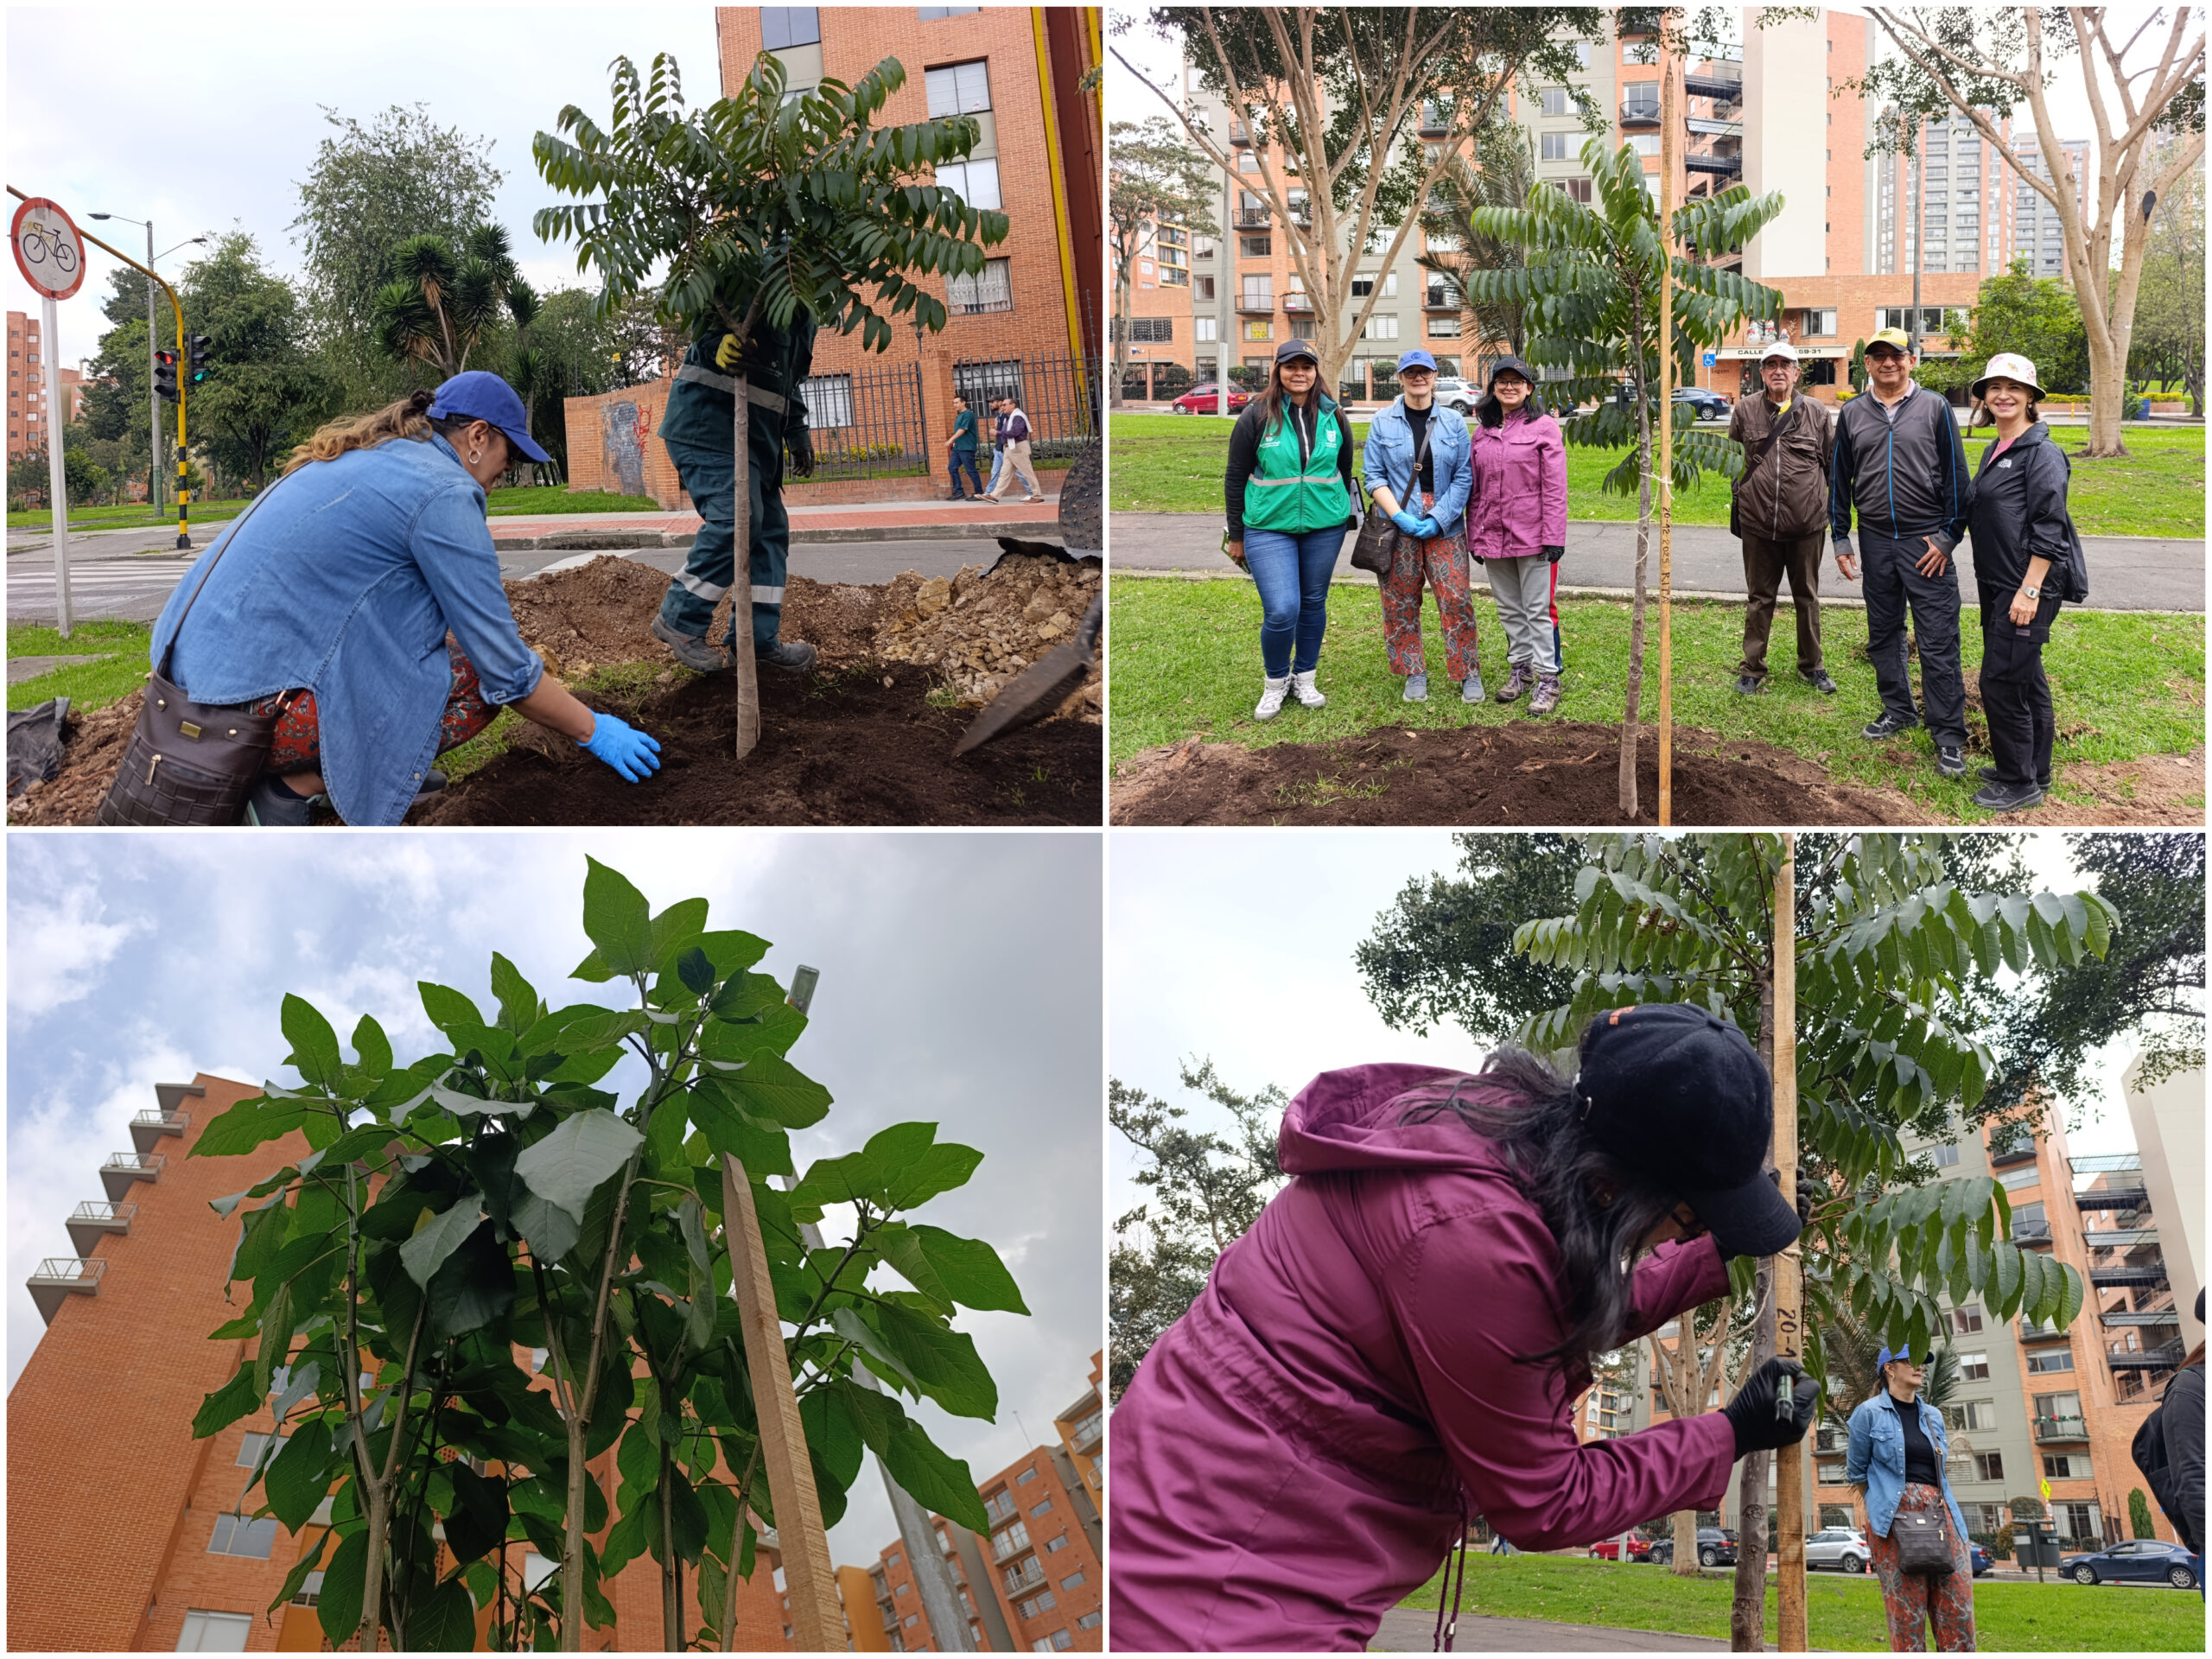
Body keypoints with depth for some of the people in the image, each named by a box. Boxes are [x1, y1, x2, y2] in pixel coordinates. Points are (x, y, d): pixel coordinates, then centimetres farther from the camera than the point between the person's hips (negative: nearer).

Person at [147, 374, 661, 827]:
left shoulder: (363, 456, 19)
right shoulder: (442, 492, -11)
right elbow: (506, 671, -9)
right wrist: (594, 732, 6)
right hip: (247, 705, -10)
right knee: (476, 682, -5)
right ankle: (289, 789, -4)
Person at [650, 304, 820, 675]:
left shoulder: (803, 320, 14)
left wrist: (797, 431, 14)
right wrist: (719, 343, -39)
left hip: (756, 435, 10)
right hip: (708, 424, -10)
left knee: (771, 530, 7)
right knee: (736, 517, -22)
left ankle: (758, 638, 13)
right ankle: (680, 619, -10)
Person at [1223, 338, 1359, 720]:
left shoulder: (1333, 416, 3)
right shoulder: (1257, 416, -6)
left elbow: (1344, 470, 15)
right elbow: (1235, 478, -1)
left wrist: (1342, 517, 18)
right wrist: (1236, 535, 0)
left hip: (1324, 527, 3)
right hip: (1268, 528, -3)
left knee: (1313, 603, 11)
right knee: (1281, 610, -12)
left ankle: (1304, 678, 29)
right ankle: (1274, 682, 12)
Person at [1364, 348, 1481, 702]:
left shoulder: (1453, 422, 5)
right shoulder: (1383, 423, 4)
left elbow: (1464, 476, 1)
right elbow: (1375, 477, 1)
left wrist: (1438, 519, -9)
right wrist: (1399, 516, -12)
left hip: (1445, 526, 0)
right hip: (1397, 527, 0)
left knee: (1456, 599, -5)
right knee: (1401, 603, 4)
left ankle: (1469, 674, 6)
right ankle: (1414, 674, 17)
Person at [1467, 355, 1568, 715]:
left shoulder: (1544, 427, -4)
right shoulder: (1483, 431, 12)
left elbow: (1555, 487, -8)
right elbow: (1475, 488, 14)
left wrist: (1553, 536, -14)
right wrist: (1474, 536, 10)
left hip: (1532, 535, -5)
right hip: (1494, 534, 5)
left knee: (1539, 609, -4)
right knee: (1509, 609, 13)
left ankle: (1547, 679, 0)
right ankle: (1520, 668, 25)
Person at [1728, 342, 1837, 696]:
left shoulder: (1817, 412, 1)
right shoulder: (1745, 411, 2)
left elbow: (1834, 461, 8)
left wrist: (1834, 503, 9)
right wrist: (1739, 492, 14)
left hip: (1807, 523, 0)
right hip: (1758, 523, 0)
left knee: (1808, 597, 12)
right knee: (1759, 599, 9)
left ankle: (1811, 666, 25)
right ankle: (1753, 669, 18)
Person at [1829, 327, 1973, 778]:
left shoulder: (1934, 407, 0)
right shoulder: (1852, 415, 9)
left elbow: (1955, 474, 1)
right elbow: (1839, 479, 14)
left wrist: (1948, 535, -5)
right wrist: (1840, 539, 10)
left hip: (1926, 542, -4)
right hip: (1875, 541, 4)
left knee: (1938, 643, -7)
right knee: (1883, 634, 14)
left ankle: (1949, 736, -4)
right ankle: (1898, 710, 30)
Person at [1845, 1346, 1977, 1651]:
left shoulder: (1933, 1416, 18)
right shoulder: (1870, 1413, 3)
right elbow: (1856, 1472, 10)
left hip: (1941, 1515, 5)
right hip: (1895, 1520, -5)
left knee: (1958, 1614, -5)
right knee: (1907, 1618, -8)